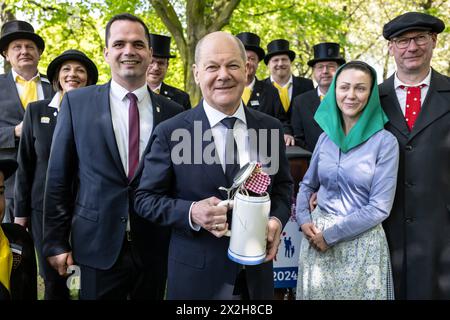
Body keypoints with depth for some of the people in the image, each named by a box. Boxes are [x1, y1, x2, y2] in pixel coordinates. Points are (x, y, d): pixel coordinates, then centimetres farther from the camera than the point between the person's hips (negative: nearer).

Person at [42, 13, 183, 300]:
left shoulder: (173, 112, 0)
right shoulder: (77, 103, -2)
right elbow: (58, 177, 0)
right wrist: (56, 242, -1)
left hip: (155, 247, 2)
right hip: (98, 246, -1)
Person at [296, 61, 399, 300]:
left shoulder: (385, 141, -10)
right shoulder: (326, 136, 3)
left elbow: (379, 207, -13)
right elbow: (308, 185, 13)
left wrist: (331, 235, -14)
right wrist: (303, 220, -4)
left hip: (361, 241, -4)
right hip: (317, 237, 4)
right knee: (314, 293, 16)